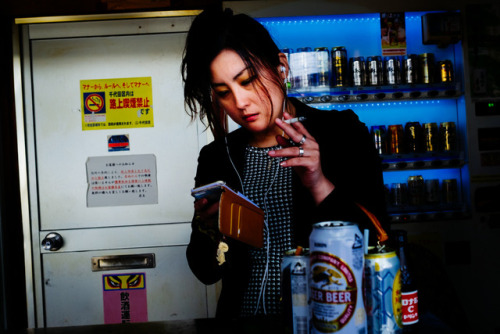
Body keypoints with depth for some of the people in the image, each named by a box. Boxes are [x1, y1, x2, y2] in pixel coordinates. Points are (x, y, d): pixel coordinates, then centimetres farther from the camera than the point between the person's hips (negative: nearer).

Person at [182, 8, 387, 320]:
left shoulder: (342, 133, -3)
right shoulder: (216, 158, 3)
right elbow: (207, 273, 8)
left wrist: (320, 186, -18)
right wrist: (210, 235, -12)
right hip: (245, 321, 4)